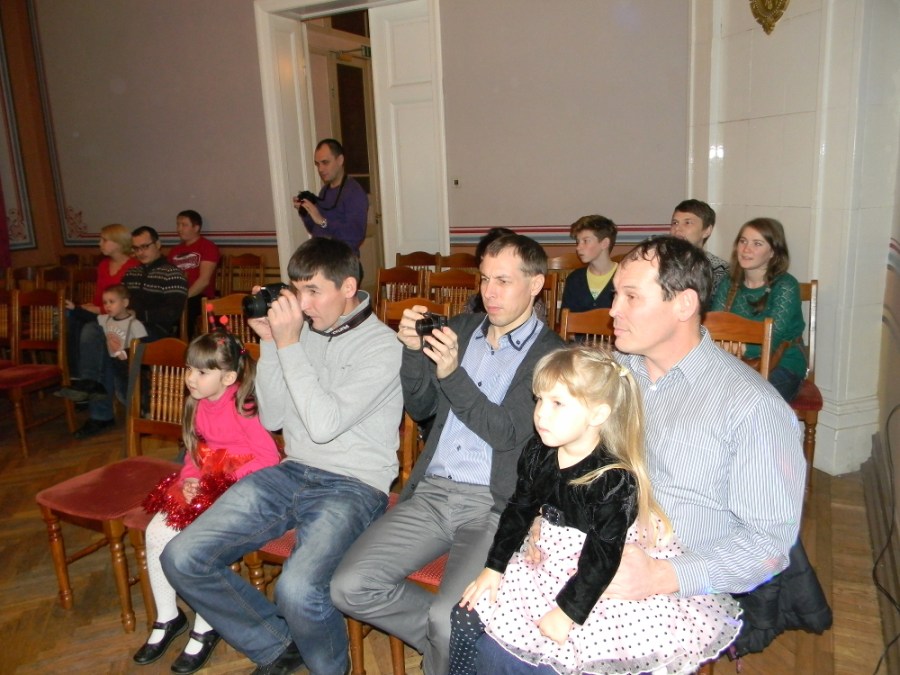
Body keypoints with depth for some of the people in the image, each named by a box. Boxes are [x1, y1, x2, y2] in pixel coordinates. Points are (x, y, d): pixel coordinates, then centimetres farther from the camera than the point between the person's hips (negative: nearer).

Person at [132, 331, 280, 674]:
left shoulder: (243, 409, -19)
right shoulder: (198, 406, 4)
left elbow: (269, 458, -21)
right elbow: (193, 453, 15)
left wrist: (227, 481, -19)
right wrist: (188, 481, -4)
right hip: (202, 488, 8)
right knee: (157, 532, -5)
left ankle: (204, 631, 0)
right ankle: (167, 617, 16)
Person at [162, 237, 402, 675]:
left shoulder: (382, 347, -10)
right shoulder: (303, 332, 8)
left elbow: (324, 424, -20)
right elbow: (272, 419, 8)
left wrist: (288, 344, -17)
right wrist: (270, 343, -1)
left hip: (354, 485, -6)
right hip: (292, 473, 7)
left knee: (298, 588, -31)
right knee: (182, 558, -5)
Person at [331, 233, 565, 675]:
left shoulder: (551, 355, -3)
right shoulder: (459, 329, 13)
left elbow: (506, 433, -11)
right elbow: (419, 409, 14)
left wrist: (452, 373, -22)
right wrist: (413, 350, -4)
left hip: (493, 505, -5)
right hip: (430, 492, 5)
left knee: (447, 618, -25)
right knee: (349, 587, -10)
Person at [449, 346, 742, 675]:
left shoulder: (614, 479, -25)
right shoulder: (538, 455, -6)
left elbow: (602, 559, -22)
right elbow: (518, 511, 6)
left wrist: (567, 613, -20)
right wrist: (493, 569, 4)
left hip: (597, 589, -6)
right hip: (549, 570, 7)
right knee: (467, 617, 3)